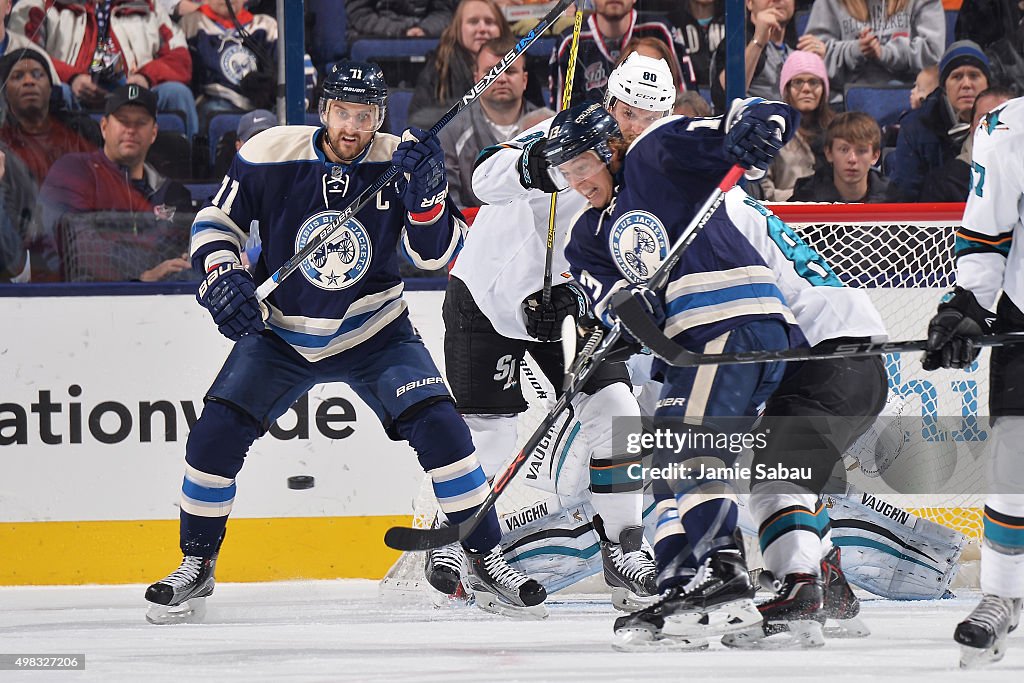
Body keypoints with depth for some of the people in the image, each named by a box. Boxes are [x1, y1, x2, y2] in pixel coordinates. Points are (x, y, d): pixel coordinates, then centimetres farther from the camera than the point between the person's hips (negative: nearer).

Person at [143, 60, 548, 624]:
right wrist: (221, 276, -20)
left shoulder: (398, 162, -13)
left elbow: (437, 254, -16)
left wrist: (427, 193, -33)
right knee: (216, 435, -13)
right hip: (279, 333, 0)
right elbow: (216, 219, -2)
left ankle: (485, 562, -3)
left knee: (439, 428, -17)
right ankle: (196, 567, 8)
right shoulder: (270, 155, -14)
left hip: (374, 333, 0)